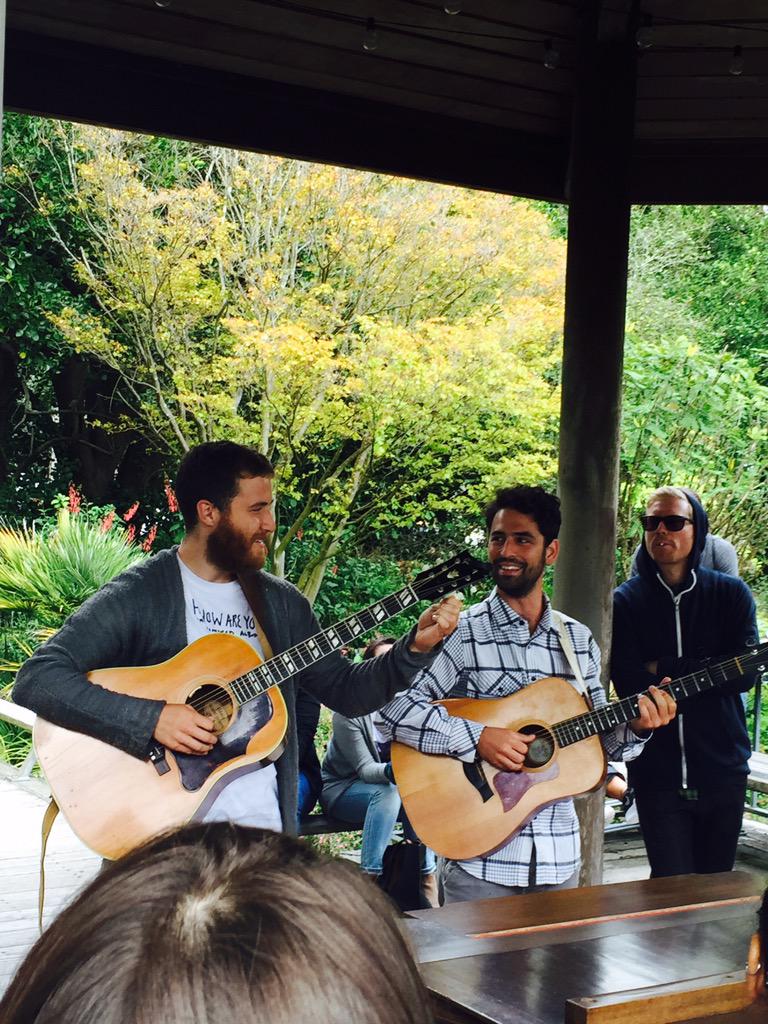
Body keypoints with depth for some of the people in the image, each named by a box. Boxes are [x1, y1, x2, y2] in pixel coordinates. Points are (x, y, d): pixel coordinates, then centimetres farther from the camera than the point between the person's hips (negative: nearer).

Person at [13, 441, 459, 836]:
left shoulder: (281, 602, 12)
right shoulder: (138, 595, -5)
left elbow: (347, 691, 15)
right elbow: (37, 678, -13)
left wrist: (416, 647, -1)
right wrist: (150, 718, -21)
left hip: (259, 818, 4)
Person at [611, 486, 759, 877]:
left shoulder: (731, 594, 3)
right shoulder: (625, 602, 1)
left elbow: (745, 672, -10)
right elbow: (628, 682, -10)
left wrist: (664, 670, -11)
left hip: (722, 768, 2)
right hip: (657, 772, -1)